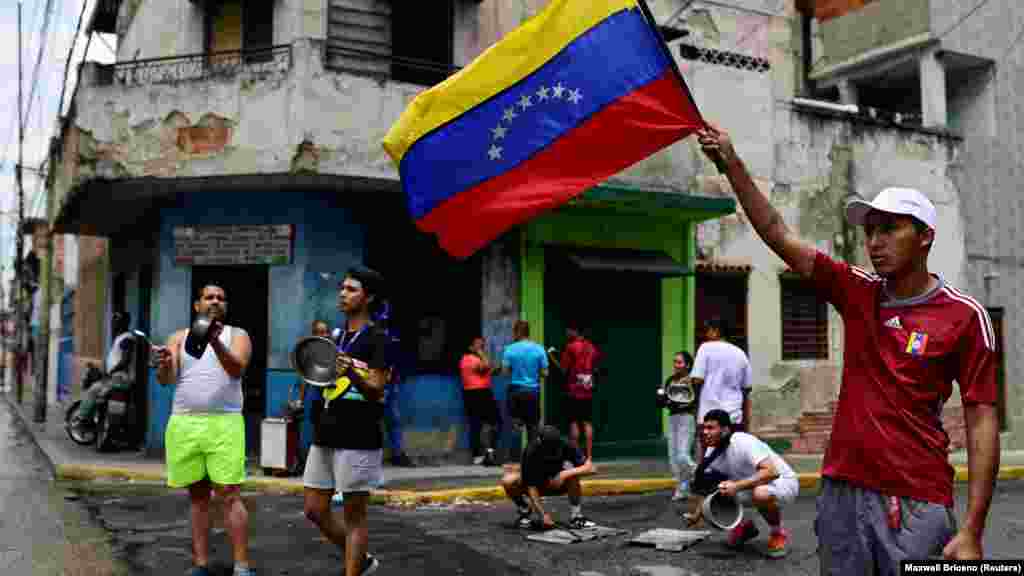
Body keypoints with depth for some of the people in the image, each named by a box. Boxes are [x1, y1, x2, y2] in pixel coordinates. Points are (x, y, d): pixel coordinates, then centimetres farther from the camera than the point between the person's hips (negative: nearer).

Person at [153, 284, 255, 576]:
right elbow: (166, 379, -1)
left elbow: (236, 369, -13)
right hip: (184, 423, 3)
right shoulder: (180, 337, 13)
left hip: (224, 423, -3)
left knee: (230, 495, -7)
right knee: (197, 496, 9)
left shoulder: (237, 335, 6)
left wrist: (215, 342, -30)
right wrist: (164, 364, -24)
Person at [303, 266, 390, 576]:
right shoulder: (336, 338, 15)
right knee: (314, 509, 11)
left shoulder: (376, 339, -7)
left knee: (354, 514, -1)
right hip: (325, 436, 8)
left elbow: (377, 391, -16)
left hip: (357, 440, -8)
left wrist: (351, 373, -32)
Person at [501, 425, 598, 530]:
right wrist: (543, 514, -35)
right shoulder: (531, 453, -30)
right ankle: (525, 512, -5)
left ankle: (576, 516, -20)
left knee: (572, 475, -33)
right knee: (508, 481, -28)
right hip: (537, 484, 0)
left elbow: (591, 468, -29)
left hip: (558, 483, 1)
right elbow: (531, 487, -28)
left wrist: (565, 474, -40)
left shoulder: (565, 447, -25)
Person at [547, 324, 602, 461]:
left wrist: (552, 356, 2)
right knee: (587, 423, 7)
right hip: (588, 390, 5)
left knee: (574, 422, -1)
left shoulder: (571, 346, -9)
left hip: (574, 391, -5)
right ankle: (589, 456, 5)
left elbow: (563, 368, -7)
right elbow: (595, 368, 14)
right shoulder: (592, 347, 10)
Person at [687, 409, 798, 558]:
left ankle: (778, 534, -11)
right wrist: (697, 515, -4)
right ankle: (745, 527, 18)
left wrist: (737, 486, -42)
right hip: (750, 487, 7)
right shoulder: (713, 452, -4)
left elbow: (771, 472, -38)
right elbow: (710, 489, 7)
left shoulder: (744, 443, -26)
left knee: (761, 494, -40)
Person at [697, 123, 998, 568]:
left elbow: (982, 421, -7)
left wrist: (972, 532, -13)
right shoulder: (858, 293, 5)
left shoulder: (964, 316, -6)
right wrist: (731, 163, -5)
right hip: (842, 491, 4)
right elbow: (778, 235, 3)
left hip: (917, 503, -4)